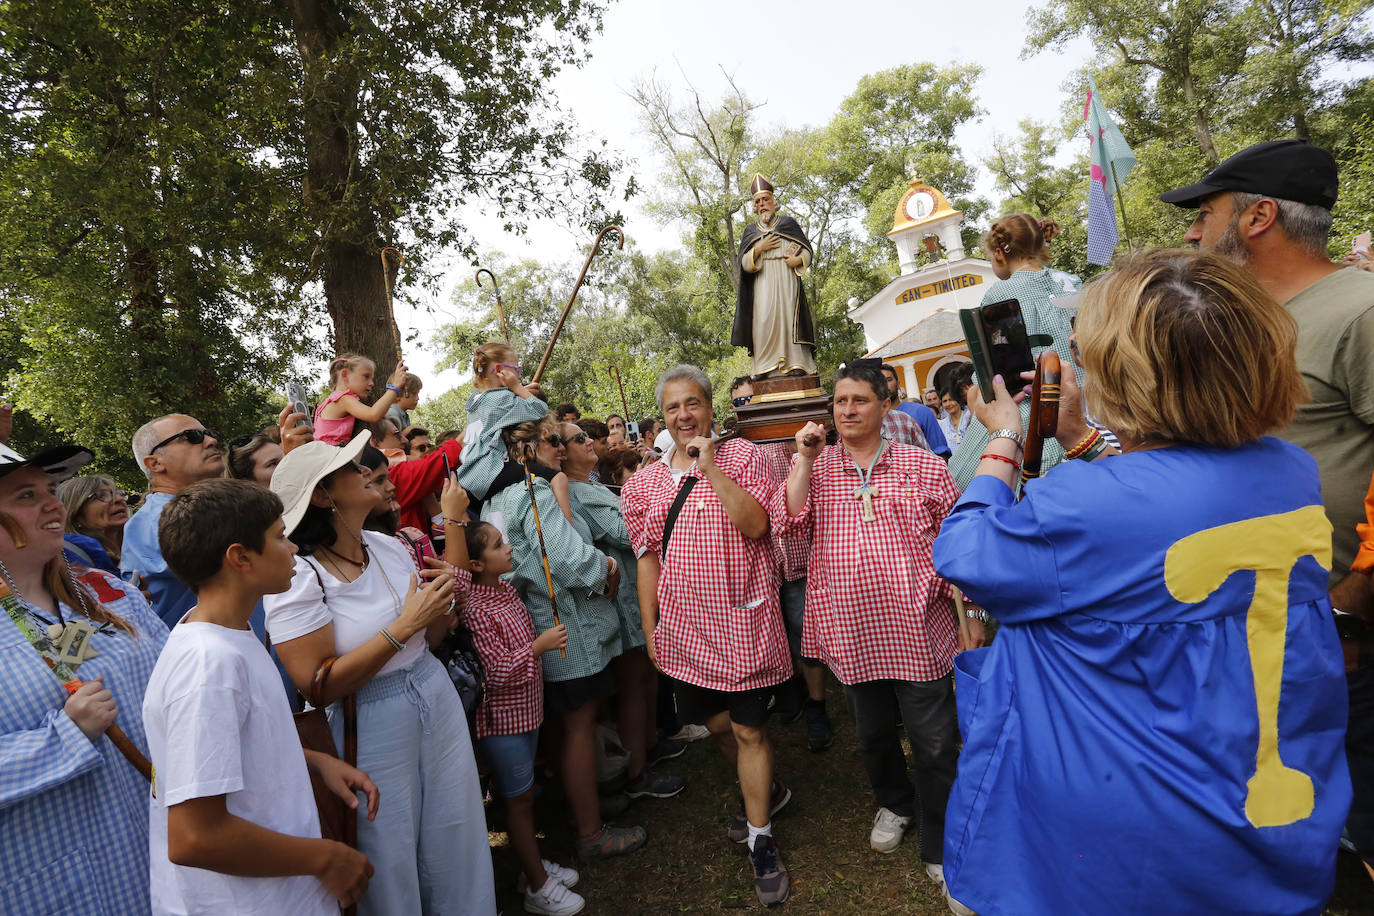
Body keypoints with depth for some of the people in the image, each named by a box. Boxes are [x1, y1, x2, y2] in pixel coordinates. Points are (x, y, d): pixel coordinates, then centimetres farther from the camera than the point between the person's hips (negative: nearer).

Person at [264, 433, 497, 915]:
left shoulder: (388, 546, 1)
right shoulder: (297, 577, -17)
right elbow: (318, 687, -21)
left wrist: (443, 600, -10)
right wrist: (404, 626, -25)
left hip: (436, 698, 6)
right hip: (369, 726, -6)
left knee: (458, 841, 18)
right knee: (392, 862, 13)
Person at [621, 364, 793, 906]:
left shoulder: (743, 455, -4)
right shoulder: (646, 481, 6)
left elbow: (755, 524, -18)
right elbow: (647, 556, 9)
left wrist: (711, 465, -20)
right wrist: (650, 626, 8)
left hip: (742, 618, -4)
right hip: (684, 624, 4)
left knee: (748, 729, 4)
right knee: (716, 723, 17)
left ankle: (760, 839, 24)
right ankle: (764, 791, 46)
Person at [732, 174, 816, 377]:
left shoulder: (788, 222, 15)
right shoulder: (750, 230, 19)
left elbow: (807, 250, 12)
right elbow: (743, 262, 9)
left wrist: (798, 259, -9)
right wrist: (760, 248, -6)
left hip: (786, 278, -1)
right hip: (762, 281, 1)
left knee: (788, 313, -13)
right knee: (763, 317, -15)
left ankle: (796, 364, -16)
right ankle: (764, 367, -20)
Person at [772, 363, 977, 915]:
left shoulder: (924, 466, 0)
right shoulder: (813, 468, 4)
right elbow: (786, 524, -11)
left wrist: (970, 616, 1)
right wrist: (806, 458, -13)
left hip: (918, 631, -1)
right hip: (851, 632, 2)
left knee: (934, 744, 6)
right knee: (873, 734, 20)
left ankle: (940, 852, 29)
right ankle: (894, 803, 49)